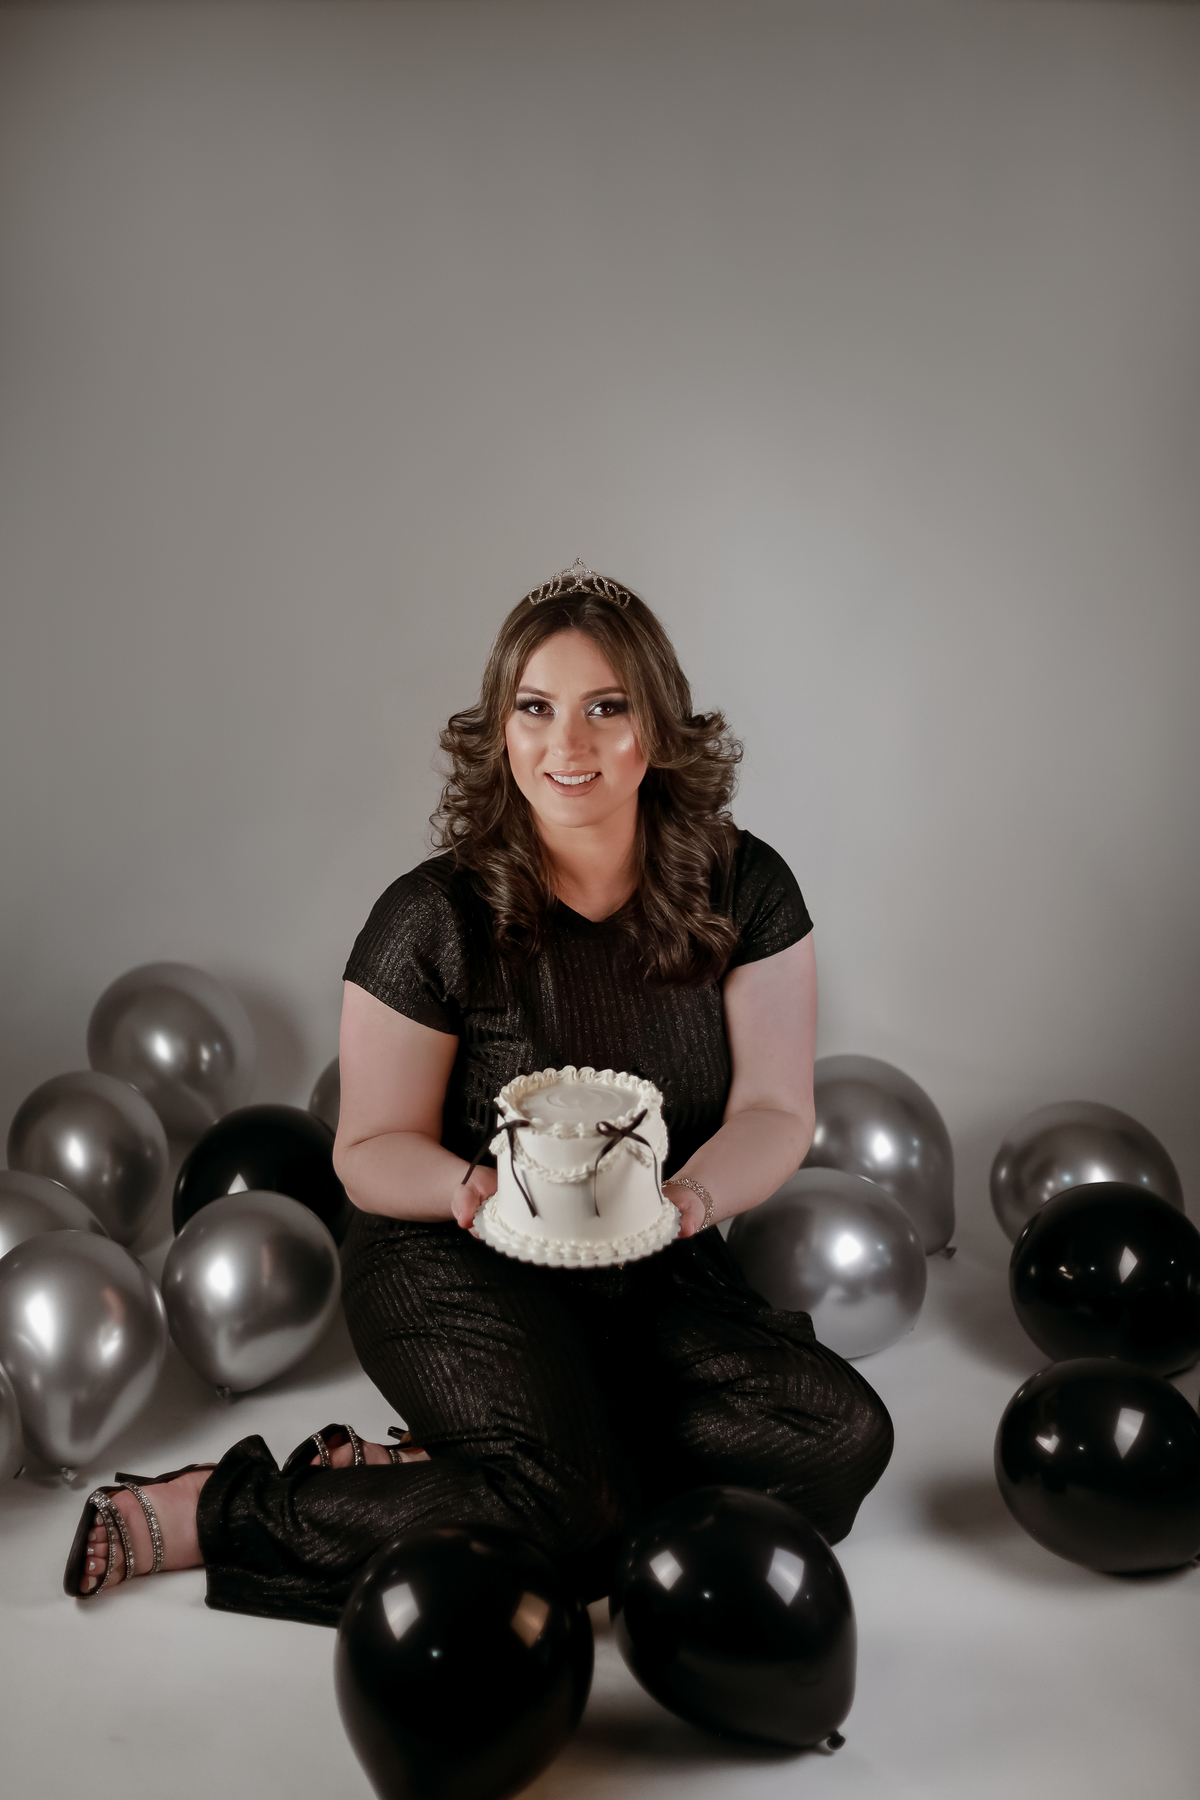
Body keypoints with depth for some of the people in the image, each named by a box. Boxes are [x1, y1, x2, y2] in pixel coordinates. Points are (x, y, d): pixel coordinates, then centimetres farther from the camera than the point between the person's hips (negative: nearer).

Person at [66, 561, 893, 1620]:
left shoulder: (744, 891, -5)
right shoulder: (434, 919, -12)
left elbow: (774, 1111, -6)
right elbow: (373, 1148, -5)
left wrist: (688, 1195, -28)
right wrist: (472, 1189, -28)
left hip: (661, 1272, 5)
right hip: (456, 1264, -4)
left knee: (844, 1436, -19)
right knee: (568, 1505, -29)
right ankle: (222, 1511, -10)